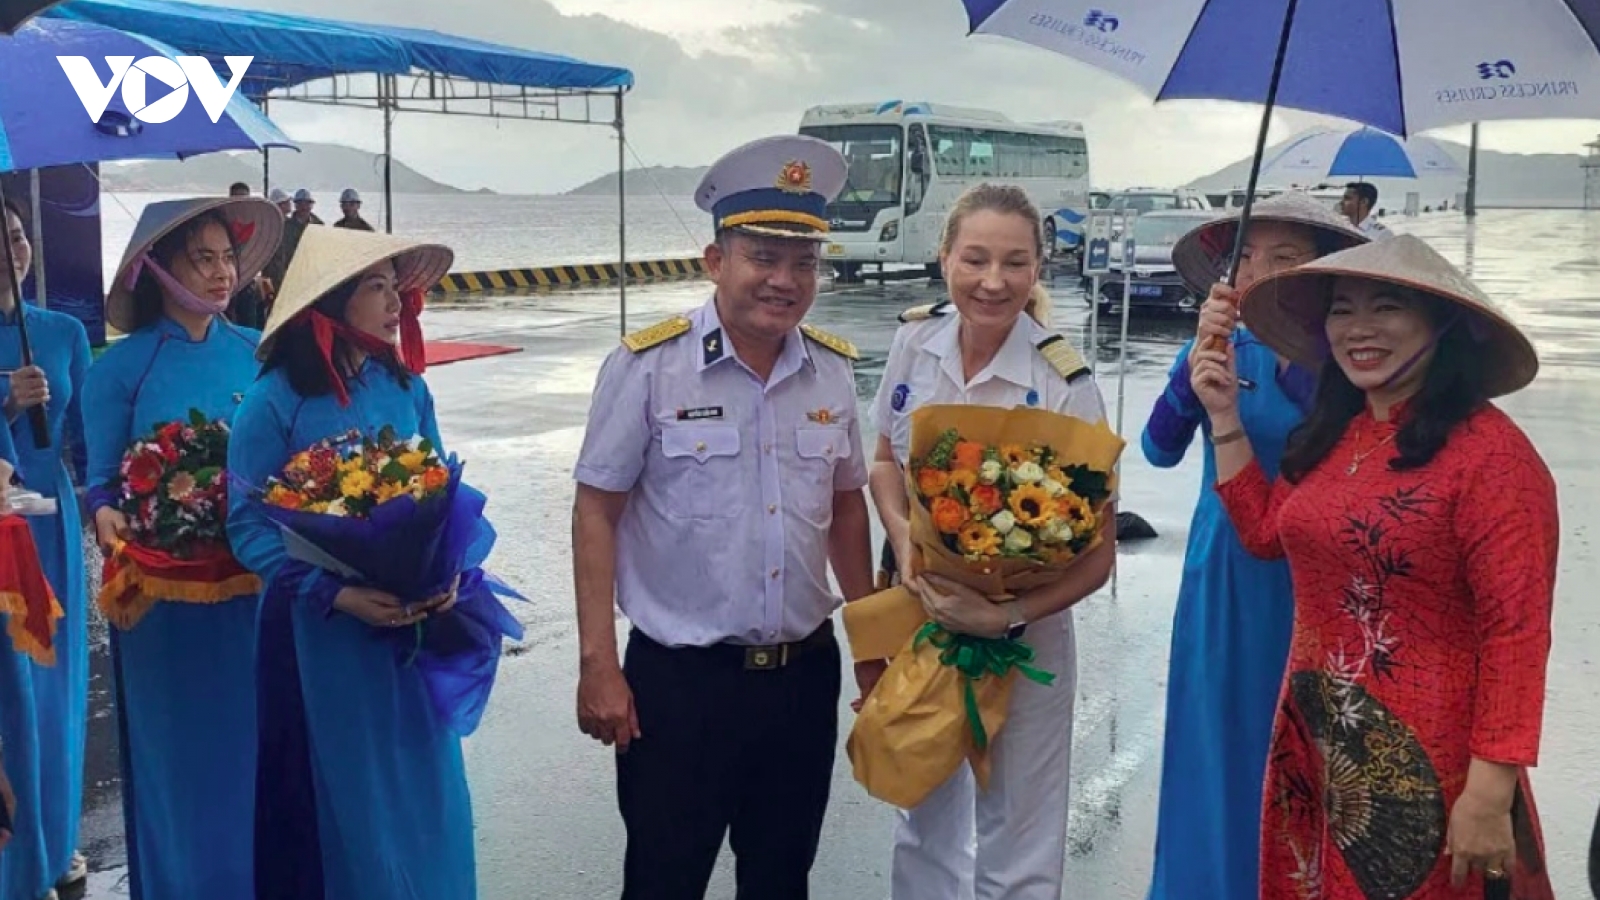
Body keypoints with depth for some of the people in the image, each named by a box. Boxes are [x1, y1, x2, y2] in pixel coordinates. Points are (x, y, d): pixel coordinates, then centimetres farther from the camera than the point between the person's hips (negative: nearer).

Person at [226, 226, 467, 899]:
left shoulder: (407, 388, 1)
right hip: (320, 629, -4)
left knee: (422, 785, 13)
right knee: (339, 792, 10)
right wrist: (336, 593, -22)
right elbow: (249, 527, -12)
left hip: (414, 621, 4)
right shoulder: (274, 400, -11)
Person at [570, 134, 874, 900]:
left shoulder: (833, 370, 2)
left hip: (805, 673, 5)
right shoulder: (648, 365, -12)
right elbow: (596, 512, -9)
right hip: (679, 678, -4)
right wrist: (597, 663, -12)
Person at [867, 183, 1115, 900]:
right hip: (919, 620, 4)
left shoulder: (1064, 384, -20)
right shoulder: (915, 340, -7)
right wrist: (902, 536, -12)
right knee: (924, 826, 21)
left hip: (1020, 636, -4)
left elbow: (1098, 552, -15)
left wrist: (1009, 617, -28)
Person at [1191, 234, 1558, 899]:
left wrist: (1490, 793, -22)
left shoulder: (1489, 452, -18)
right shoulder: (1331, 434, 7)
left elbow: (1516, 632, -20)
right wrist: (1224, 415, 12)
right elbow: (1264, 532, 17)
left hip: (1424, 766, -8)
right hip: (1311, 743, 8)